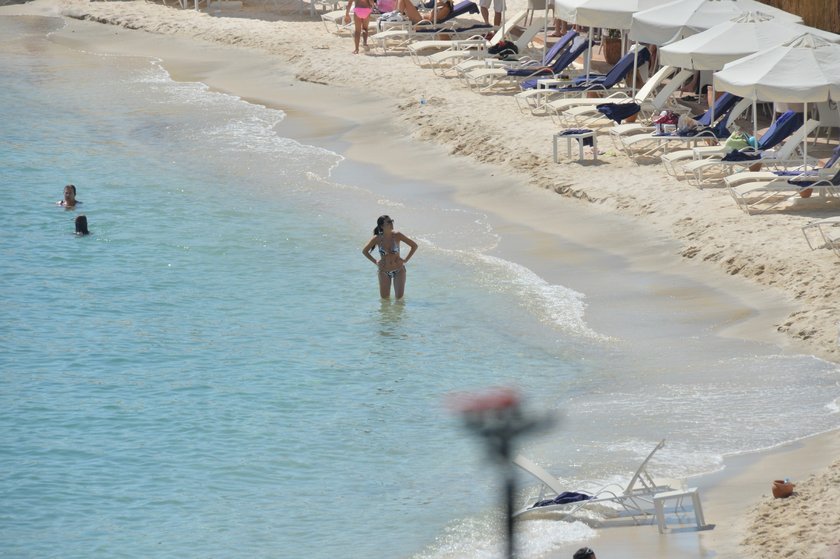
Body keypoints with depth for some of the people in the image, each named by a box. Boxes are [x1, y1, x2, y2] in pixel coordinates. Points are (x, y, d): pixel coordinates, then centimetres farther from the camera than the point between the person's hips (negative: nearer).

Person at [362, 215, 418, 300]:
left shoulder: (397, 235, -13)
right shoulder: (377, 238, -12)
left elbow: (414, 246, -4)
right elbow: (364, 251, 5)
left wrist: (406, 260, -5)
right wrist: (375, 261, -1)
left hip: (399, 270, 0)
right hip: (384, 272, 0)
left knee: (399, 297, -4)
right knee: (385, 298, 4)